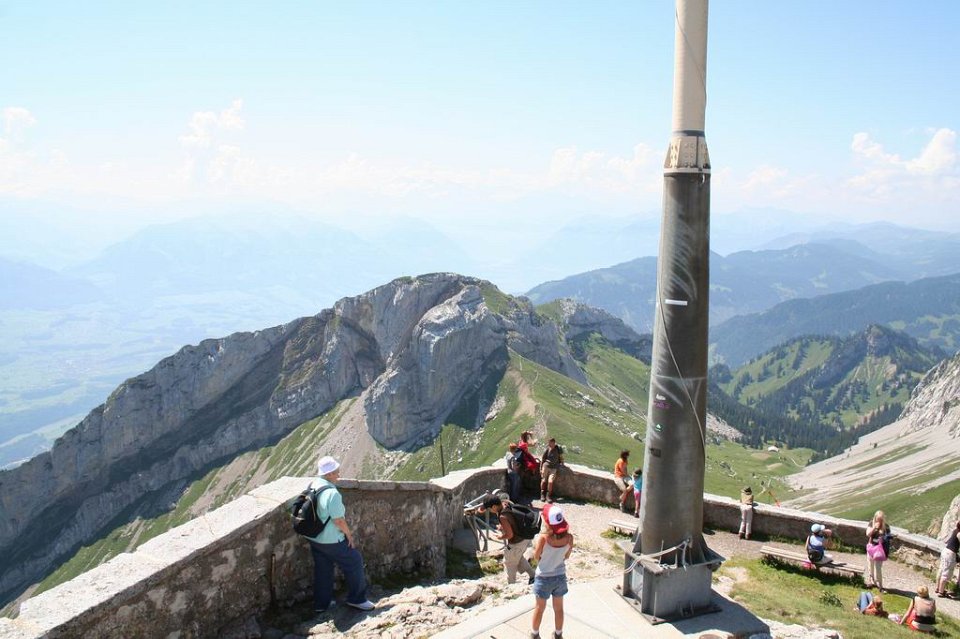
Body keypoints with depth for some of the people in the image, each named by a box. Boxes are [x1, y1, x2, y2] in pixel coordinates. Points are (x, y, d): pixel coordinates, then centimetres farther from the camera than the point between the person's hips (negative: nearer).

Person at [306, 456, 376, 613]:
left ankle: (321, 604, 31)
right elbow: (338, 520, -24)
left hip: (314, 538, 8)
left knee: (322, 569, 21)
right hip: (331, 540, -8)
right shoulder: (332, 493, -27)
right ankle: (356, 599, 19)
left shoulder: (313, 485, -1)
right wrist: (349, 534, -8)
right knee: (354, 563, 9)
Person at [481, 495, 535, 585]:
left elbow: (509, 535, -27)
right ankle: (532, 575, 36)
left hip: (516, 543, -8)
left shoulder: (503, 517, -31)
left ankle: (511, 584, 33)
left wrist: (500, 537, -9)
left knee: (509, 563, 17)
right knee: (519, 558, 33)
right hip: (525, 538, 8)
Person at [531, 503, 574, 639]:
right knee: (559, 608, 23)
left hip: (544, 577, -2)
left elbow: (536, 557, -12)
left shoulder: (543, 539, -29)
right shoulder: (569, 538, -20)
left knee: (540, 608, 20)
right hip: (560, 576, 2)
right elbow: (566, 556, -3)